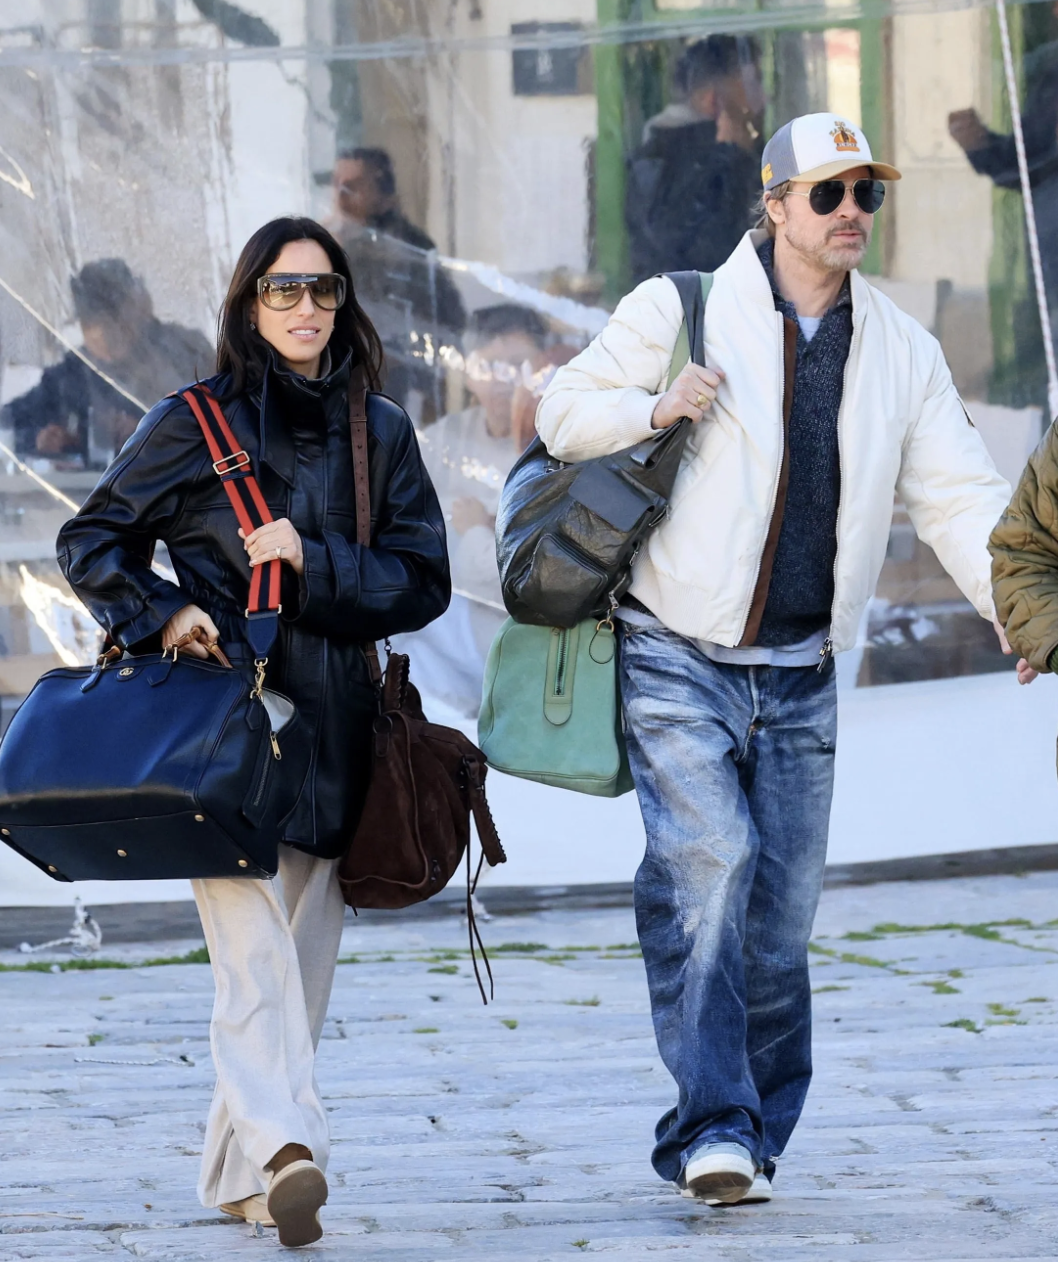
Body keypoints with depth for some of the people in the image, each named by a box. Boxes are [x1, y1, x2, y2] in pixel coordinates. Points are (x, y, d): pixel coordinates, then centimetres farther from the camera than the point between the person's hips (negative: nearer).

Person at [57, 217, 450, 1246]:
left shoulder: (381, 432, 12)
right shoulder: (192, 425, 4)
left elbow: (423, 579, 5)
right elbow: (91, 541, 9)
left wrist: (314, 564, -10)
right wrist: (159, 616, -8)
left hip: (335, 728, 4)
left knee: (303, 955, 5)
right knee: (252, 943, -19)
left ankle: (239, 1172, 13)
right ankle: (286, 1144, -36)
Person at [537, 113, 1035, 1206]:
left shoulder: (902, 351, 9)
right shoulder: (679, 311, -2)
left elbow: (959, 498, 6)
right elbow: (563, 415, 4)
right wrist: (655, 409, -16)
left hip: (798, 679, 4)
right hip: (676, 661, -4)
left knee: (781, 910, 5)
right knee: (706, 865, -20)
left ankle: (754, 1134, 17)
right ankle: (711, 1125, -23)